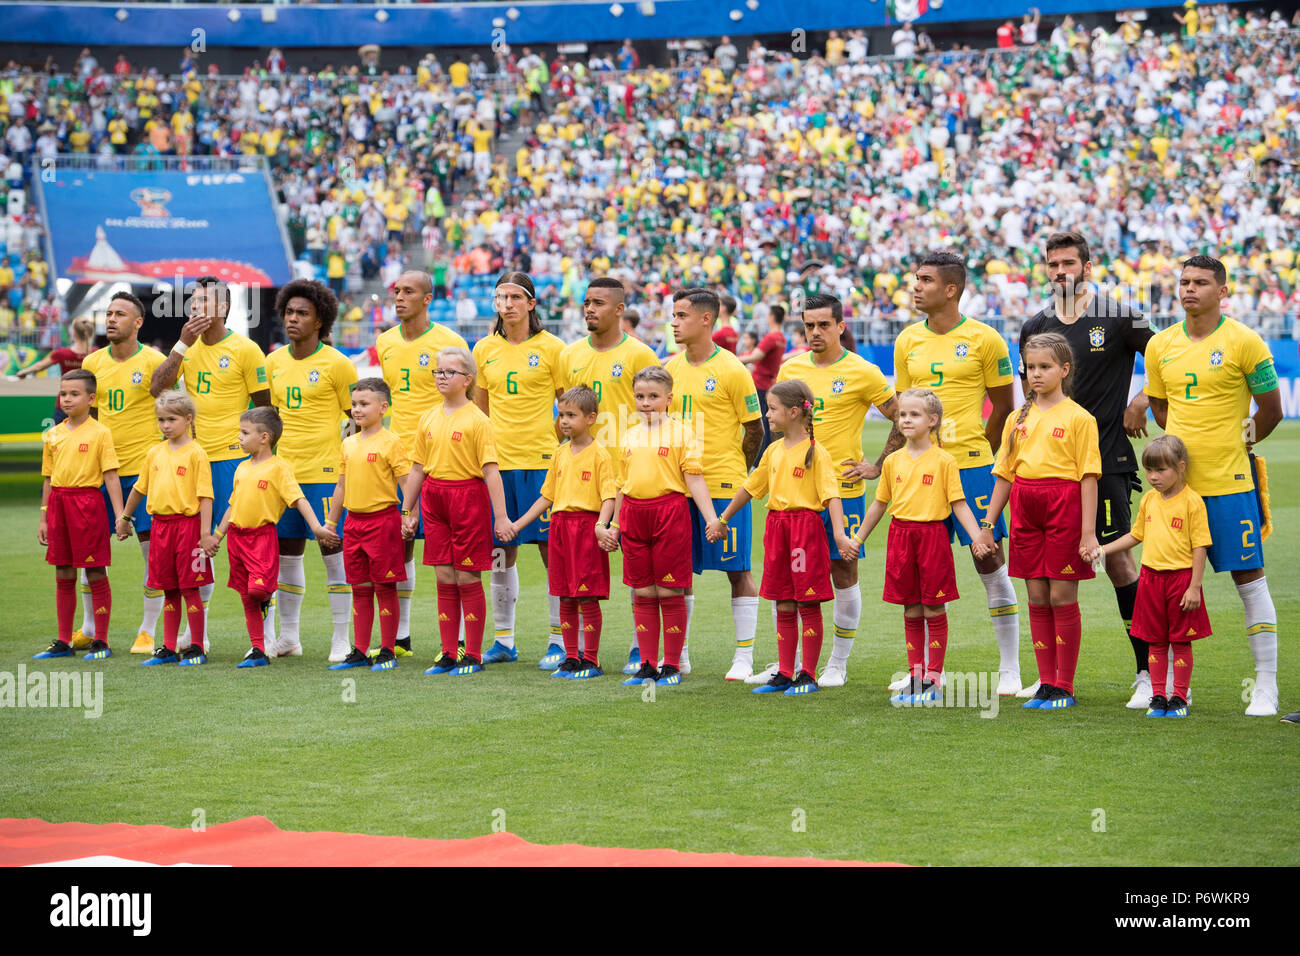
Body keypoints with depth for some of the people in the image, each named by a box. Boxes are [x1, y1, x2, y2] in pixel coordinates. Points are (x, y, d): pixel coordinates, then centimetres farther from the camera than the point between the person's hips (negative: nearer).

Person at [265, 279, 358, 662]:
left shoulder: (337, 364, -6)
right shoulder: (274, 362, 10)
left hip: (324, 473, -6)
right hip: (284, 471, 6)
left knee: (334, 553, -3)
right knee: (286, 554, 9)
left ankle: (341, 641, 4)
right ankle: (288, 637, 19)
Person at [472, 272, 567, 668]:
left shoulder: (551, 347, -2)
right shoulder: (484, 349, 9)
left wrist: (554, 441, -5)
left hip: (541, 460, -4)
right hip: (497, 459, 4)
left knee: (551, 548, -4)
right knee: (501, 550, 7)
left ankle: (559, 641, 2)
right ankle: (504, 640, 16)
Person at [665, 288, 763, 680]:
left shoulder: (731, 370, -7)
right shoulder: (669, 368, 9)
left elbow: (754, 430, -2)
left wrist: (733, 471, 2)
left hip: (723, 485, -5)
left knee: (737, 570, -1)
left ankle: (744, 657, 5)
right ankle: (679, 655, 18)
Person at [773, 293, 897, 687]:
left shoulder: (862, 372, -6)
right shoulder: (790, 369, 8)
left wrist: (878, 467, -5)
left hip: (843, 490, -4)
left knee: (843, 574, 2)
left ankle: (838, 665, 12)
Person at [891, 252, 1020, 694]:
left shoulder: (984, 340, -4)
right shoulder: (907, 341, 9)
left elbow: (1004, 407, 3)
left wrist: (974, 452, 3)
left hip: (971, 465, -4)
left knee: (989, 559, -3)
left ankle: (1010, 669, 5)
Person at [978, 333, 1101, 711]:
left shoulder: (1078, 418, -3)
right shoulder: (1018, 419, 13)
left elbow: (1089, 477, -7)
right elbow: (1005, 474, 16)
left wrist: (1088, 532, -13)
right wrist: (987, 525, 13)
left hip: (1064, 507, -5)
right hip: (1025, 509, 5)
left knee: (1062, 596, -2)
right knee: (1037, 597, 6)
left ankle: (1065, 687, 5)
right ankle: (1046, 683, 12)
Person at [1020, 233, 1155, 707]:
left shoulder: (1118, 317, -4)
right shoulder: (1036, 327, 9)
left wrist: (1139, 404, -4)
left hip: (1107, 456, -4)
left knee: (1117, 557, -8)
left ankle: (1148, 671, 0)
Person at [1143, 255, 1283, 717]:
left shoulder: (1244, 342, -6)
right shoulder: (1160, 345, 7)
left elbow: (1270, 410, 0)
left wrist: (1234, 443, 4)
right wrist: (1179, 444, 11)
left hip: (1229, 481, -4)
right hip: (1176, 481, 4)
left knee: (1249, 578, -1)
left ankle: (1266, 687, 5)